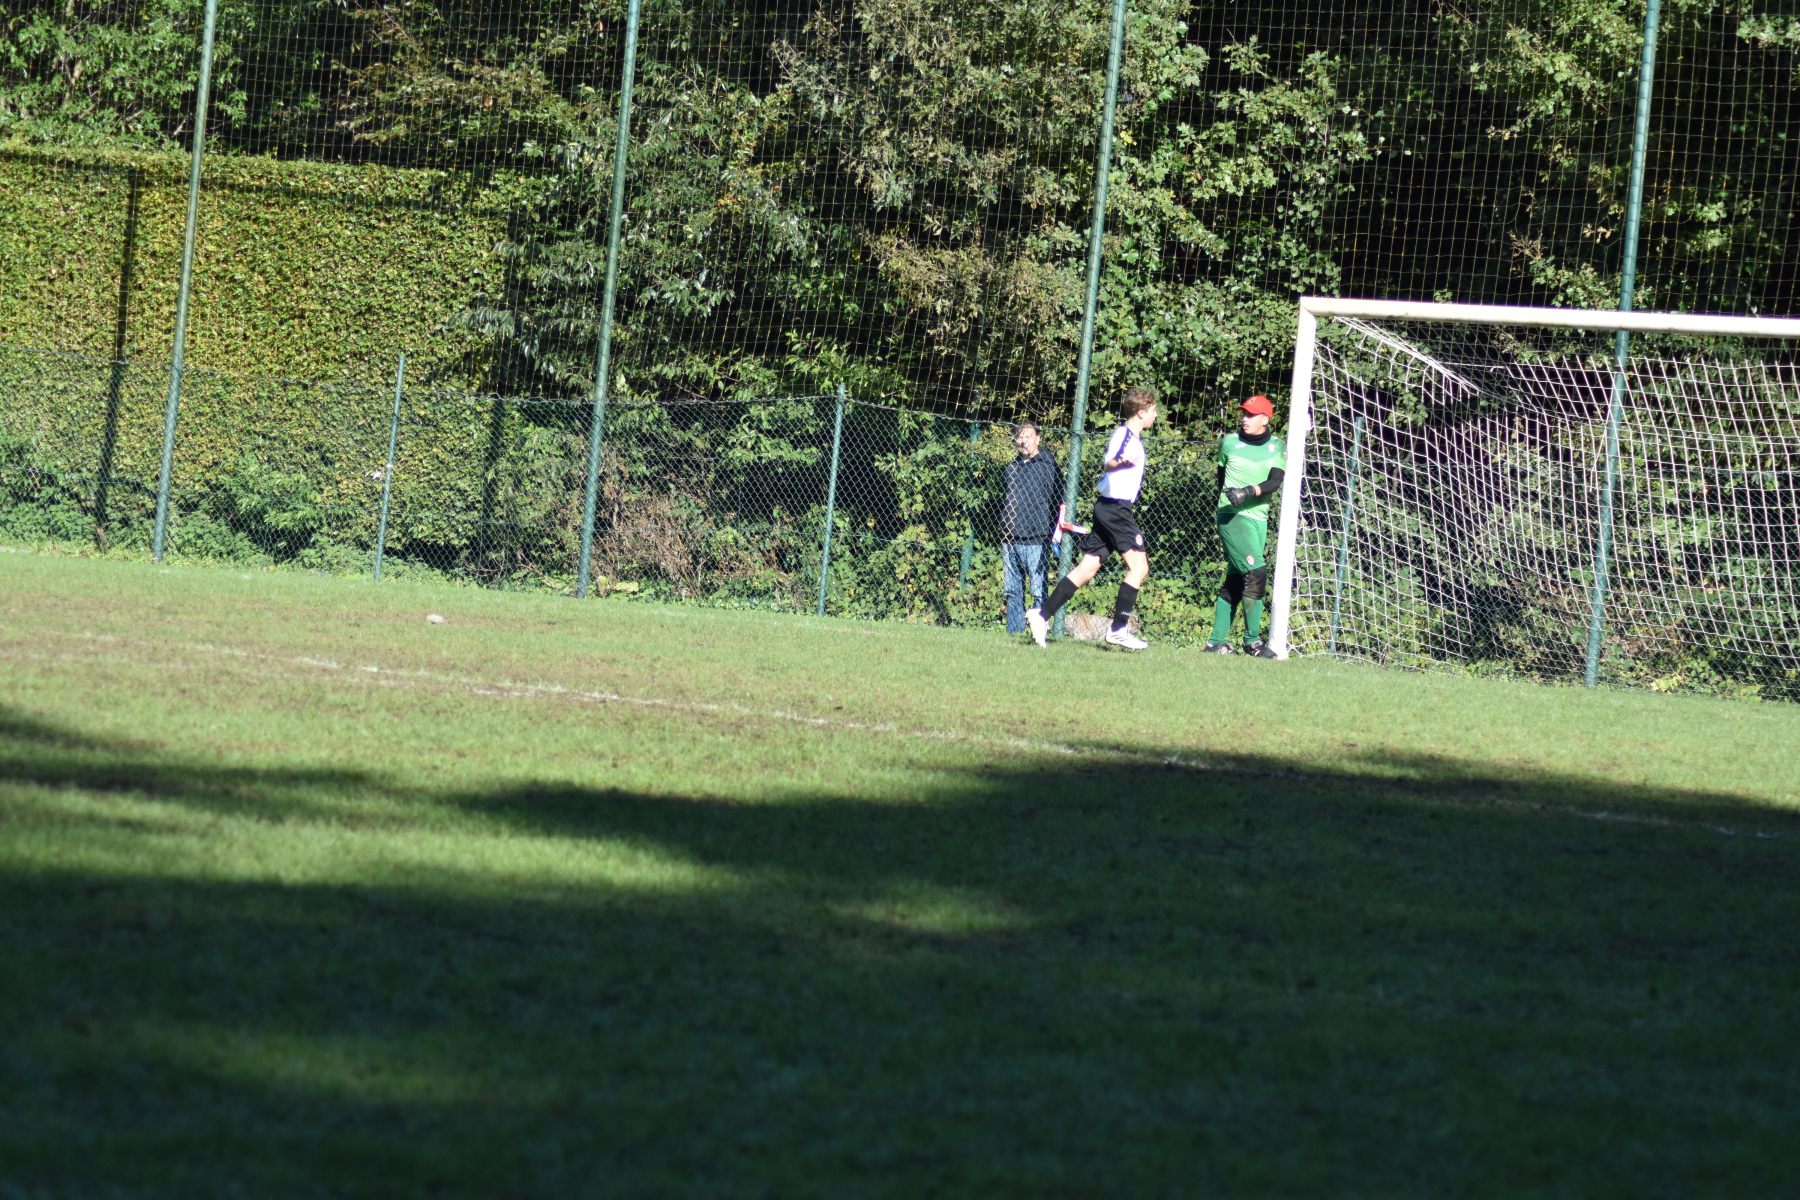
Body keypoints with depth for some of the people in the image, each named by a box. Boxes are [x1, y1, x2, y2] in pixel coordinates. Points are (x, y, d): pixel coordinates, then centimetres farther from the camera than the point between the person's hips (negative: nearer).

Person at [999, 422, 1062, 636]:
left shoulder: (1048, 465, 1)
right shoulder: (1012, 467, 18)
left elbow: (1058, 502, -1)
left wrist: (1054, 532, -9)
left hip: (1035, 540, -6)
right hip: (1010, 539, 6)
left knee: (1038, 591, -5)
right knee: (1012, 591, 7)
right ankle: (1013, 632, 11)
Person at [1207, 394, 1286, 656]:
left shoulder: (1277, 447, 5)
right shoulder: (1229, 443, 3)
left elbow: (1275, 482, -9)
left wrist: (1249, 492, -23)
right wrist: (1228, 494, 9)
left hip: (1259, 519, 4)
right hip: (1233, 516, -4)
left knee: (1235, 580, 7)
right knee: (1255, 572, -18)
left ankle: (1217, 641, 13)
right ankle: (1252, 641, -13)